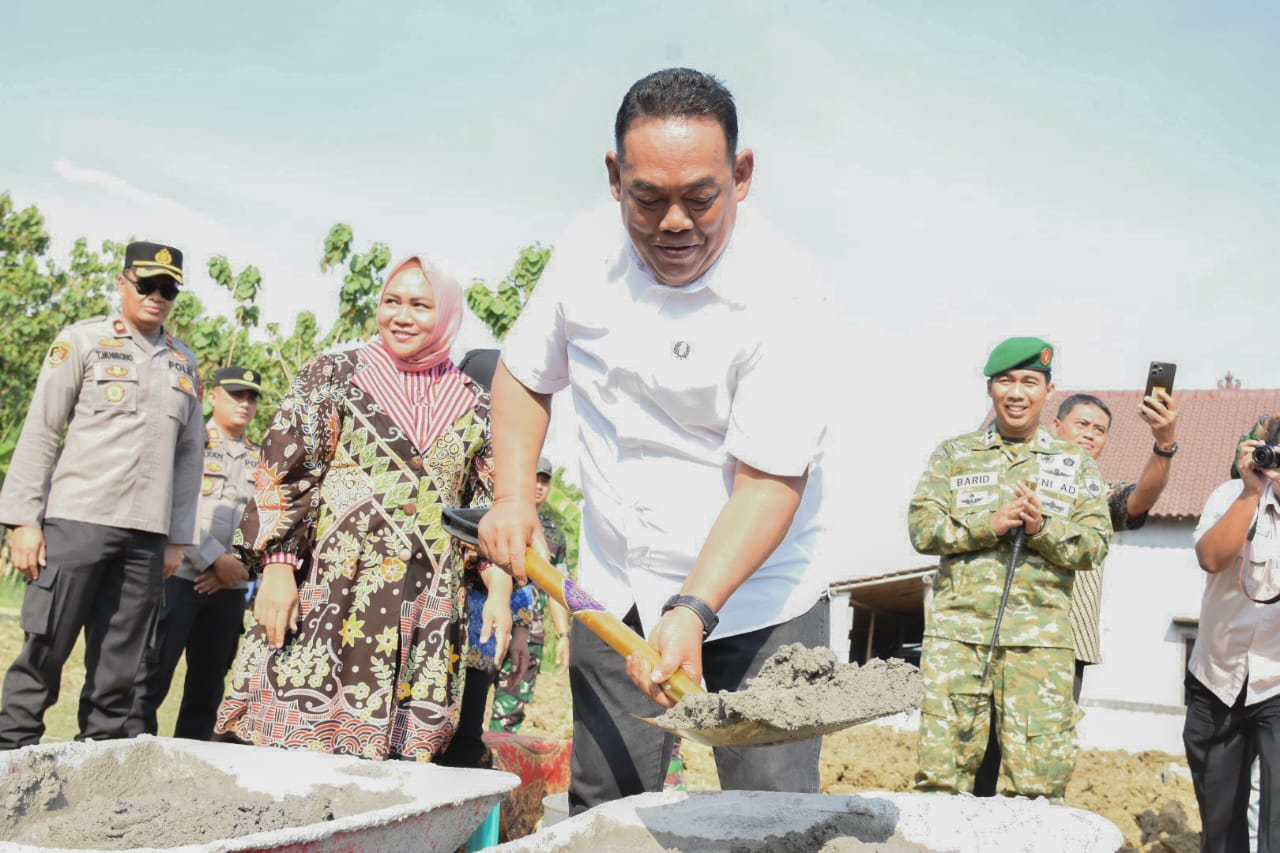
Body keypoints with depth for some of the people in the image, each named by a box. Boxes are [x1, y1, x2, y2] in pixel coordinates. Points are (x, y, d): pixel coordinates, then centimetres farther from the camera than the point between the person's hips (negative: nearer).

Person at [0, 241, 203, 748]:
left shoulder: (184, 363, 14)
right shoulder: (82, 341, 3)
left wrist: (178, 537, 11)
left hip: (147, 535, 4)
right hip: (76, 521, -4)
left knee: (120, 664, 5)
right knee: (45, 649, -3)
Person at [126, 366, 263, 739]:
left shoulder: (259, 460, 17)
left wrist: (238, 566, -4)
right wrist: (215, 559, -12)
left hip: (230, 587, 5)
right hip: (180, 576, -5)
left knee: (209, 683, 7)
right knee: (152, 674, -10)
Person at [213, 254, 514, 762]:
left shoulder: (471, 405, 13)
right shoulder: (334, 374, 5)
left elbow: (488, 506, 15)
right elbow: (282, 474, -1)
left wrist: (499, 590, 6)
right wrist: (277, 568, -10)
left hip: (425, 606, 3)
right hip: (326, 591, -2)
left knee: (396, 754, 1)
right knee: (295, 740, -7)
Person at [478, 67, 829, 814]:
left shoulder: (778, 291, -20)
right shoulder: (586, 256, -4)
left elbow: (770, 479, -23)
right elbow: (525, 373, 13)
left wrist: (694, 611, -33)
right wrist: (514, 496, 0)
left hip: (756, 599, -4)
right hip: (614, 596, 4)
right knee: (602, 809, 8)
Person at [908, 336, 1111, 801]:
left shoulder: (1077, 465, 15)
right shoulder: (953, 454, 14)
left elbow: (1095, 545, 6)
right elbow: (922, 527, 3)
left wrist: (1043, 528, -12)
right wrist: (989, 524, -11)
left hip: (1040, 638, 0)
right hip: (957, 630, 0)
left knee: (1041, 781, -4)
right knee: (940, 773, -3)